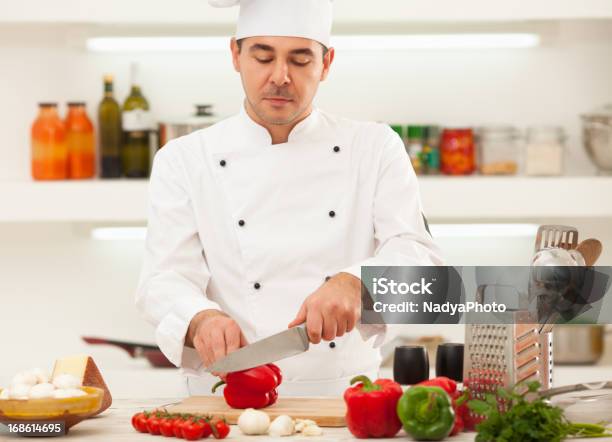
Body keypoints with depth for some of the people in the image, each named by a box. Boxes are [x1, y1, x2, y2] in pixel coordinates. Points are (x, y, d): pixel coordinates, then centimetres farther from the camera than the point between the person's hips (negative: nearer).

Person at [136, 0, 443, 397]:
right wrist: (202, 319, -24)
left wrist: (355, 283, -21)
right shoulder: (184, 160, 8)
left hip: (344, 394, 1)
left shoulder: (375, 148, 10)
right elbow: (167, 278, -1)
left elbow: (418, 256, 0)